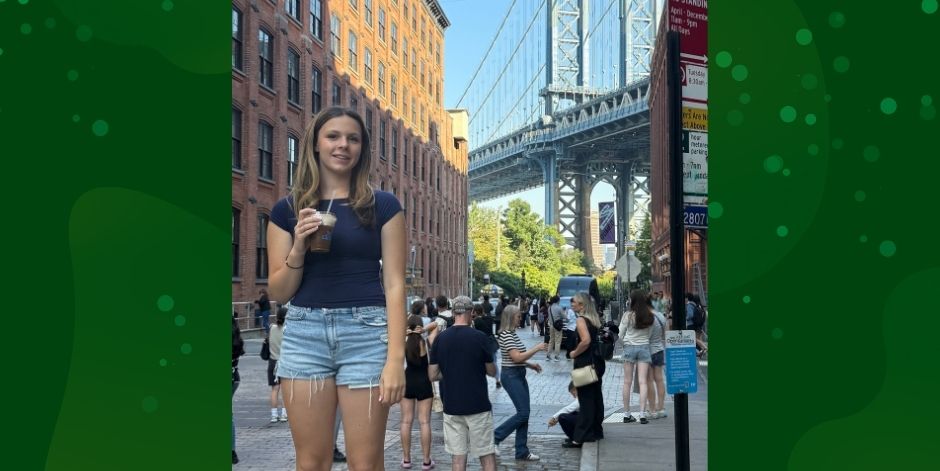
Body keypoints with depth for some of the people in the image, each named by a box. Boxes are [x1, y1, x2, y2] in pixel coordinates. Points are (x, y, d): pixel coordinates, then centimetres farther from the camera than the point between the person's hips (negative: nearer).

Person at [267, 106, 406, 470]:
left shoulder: (383, 205, 4)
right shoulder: (288, 209, 9)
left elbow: (394, 284, -1)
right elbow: (278, 292, 9)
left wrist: (396, 358, -10)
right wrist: (298, 248, -10)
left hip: (365, 332, -2)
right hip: (304, 333, 2)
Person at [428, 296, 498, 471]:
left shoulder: (440, 339, -1)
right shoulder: (479, 337, -9)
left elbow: (433, 375, 2)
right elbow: (492, 372, 1)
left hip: (451, 406, 3)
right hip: (478, 406, -3)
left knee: (458, 456, 8)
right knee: (487, 455, 5)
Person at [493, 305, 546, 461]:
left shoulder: (513, 334, 13)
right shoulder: (506, 335, -17)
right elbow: (517, 357, -22)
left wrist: (530, 365, 14)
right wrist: (536, 348, -16)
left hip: (519, 375, 10)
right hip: (511, 376, -10)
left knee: (524, 414, 9)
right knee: (523, 413, -10)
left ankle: (522, 451, 14)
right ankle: (495, 436, 3)